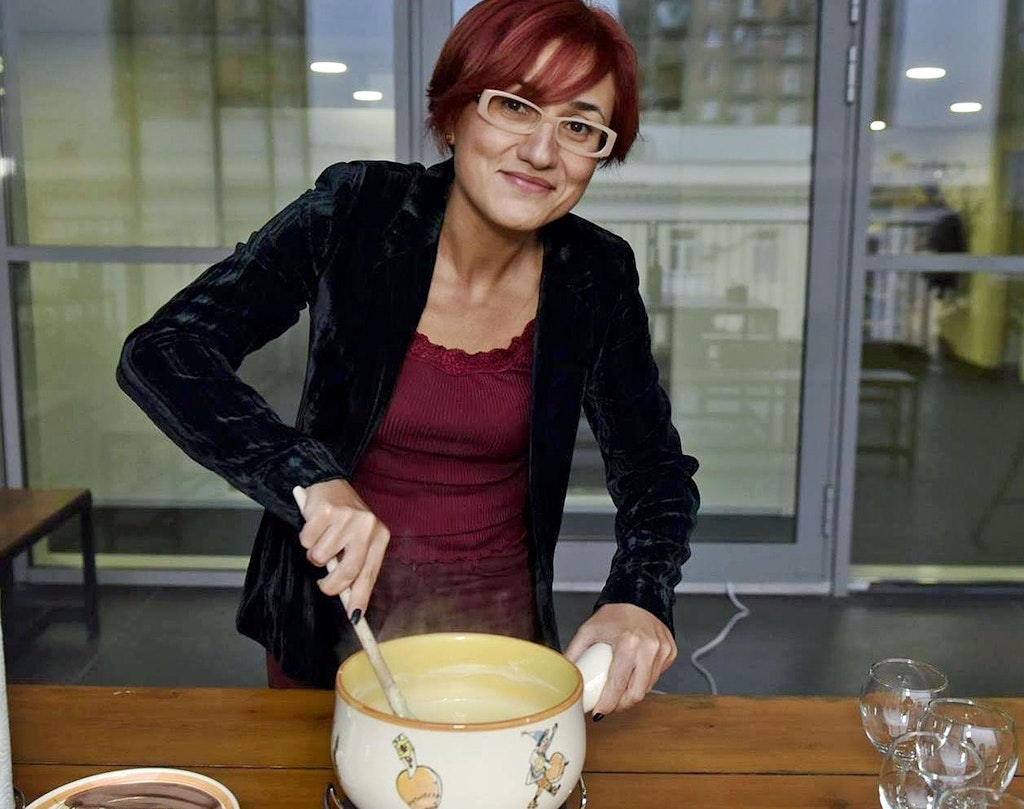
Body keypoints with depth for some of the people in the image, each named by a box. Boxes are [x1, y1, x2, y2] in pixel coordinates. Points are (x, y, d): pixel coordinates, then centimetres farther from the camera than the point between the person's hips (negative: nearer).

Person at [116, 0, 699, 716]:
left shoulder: (597, 276, -11)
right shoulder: (354, 213, -18)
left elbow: (655, 468, -3)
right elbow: (162, 351, -22)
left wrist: (641, 597, -23)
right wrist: (309, 475, -37)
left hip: (501, 620, 2)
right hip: (334, 613, -1)